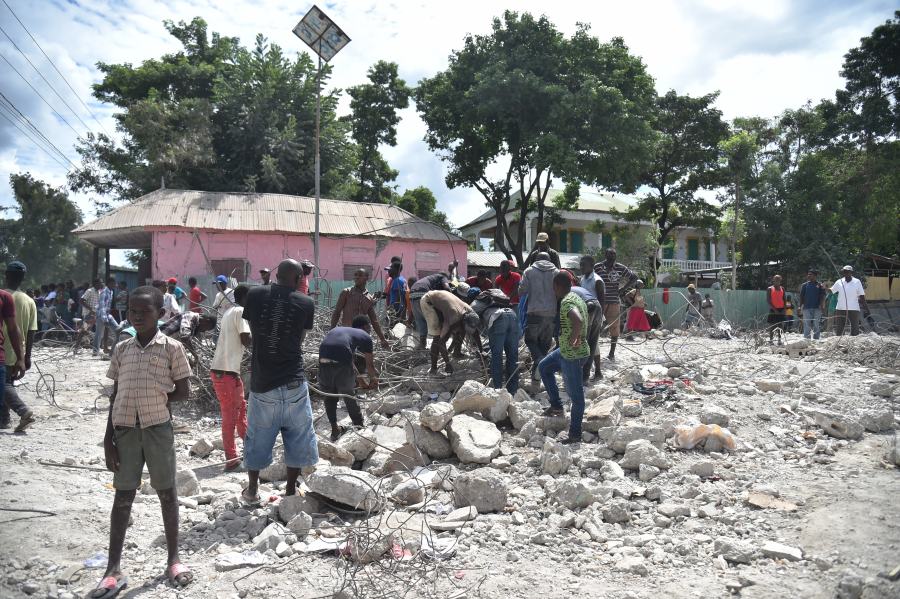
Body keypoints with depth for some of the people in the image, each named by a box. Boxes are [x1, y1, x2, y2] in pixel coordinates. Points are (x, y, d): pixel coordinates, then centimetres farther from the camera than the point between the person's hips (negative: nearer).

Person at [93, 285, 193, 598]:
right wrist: (108, 437, 4)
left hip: (158, 427, -3)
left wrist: (155, 403, -4)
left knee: (167, 492, 8)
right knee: (123, 495, 8)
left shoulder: (171, 348, -5)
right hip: (125, 428, 3)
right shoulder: (121, 349, 5)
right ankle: (113, 569, 15)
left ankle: (173, 559, 21)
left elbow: (183, 391, -2)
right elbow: (115, 394, 7)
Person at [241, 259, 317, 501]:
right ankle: (291, 489, 22)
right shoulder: (306, 303, -6)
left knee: (258, 437, 16)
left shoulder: (255, 295, -3)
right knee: (298, 436, 14)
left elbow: (252, 333, 8)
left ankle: (252, 490, 28)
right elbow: (300, 339, 5)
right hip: (293, 383, -1)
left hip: (262, 383, 1)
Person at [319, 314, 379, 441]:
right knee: (349, 396, 17)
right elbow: (370, 365, 26)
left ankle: (334, 429, 32)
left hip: (323, 361, 4)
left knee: (329, 396, 23)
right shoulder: (365, 336, 20)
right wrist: (373, 379, 46)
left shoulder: (337, 329, 35)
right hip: (341, 364, -4)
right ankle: (359, 427, 31)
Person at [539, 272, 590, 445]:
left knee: (575, 394, 0)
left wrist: (573, 339, -27)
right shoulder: (576, 298, 9)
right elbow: (583, 321, 23)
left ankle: (575, 434, 10)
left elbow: (578, 321, -41)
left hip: (573, 355, -10)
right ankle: (556, 406, 28)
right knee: (544, 367, 25)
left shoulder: (566, 302, -21)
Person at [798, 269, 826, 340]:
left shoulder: (819, 285, 6)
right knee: (807, 326, -1)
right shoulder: (804, 285, 9)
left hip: (817, 308, 0)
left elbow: (822, 296, 2)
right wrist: (800, 306, 0)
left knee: (817, 326, 3)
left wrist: (822, 305, -13)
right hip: (806, 308, 0)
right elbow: (801, 296, 8)